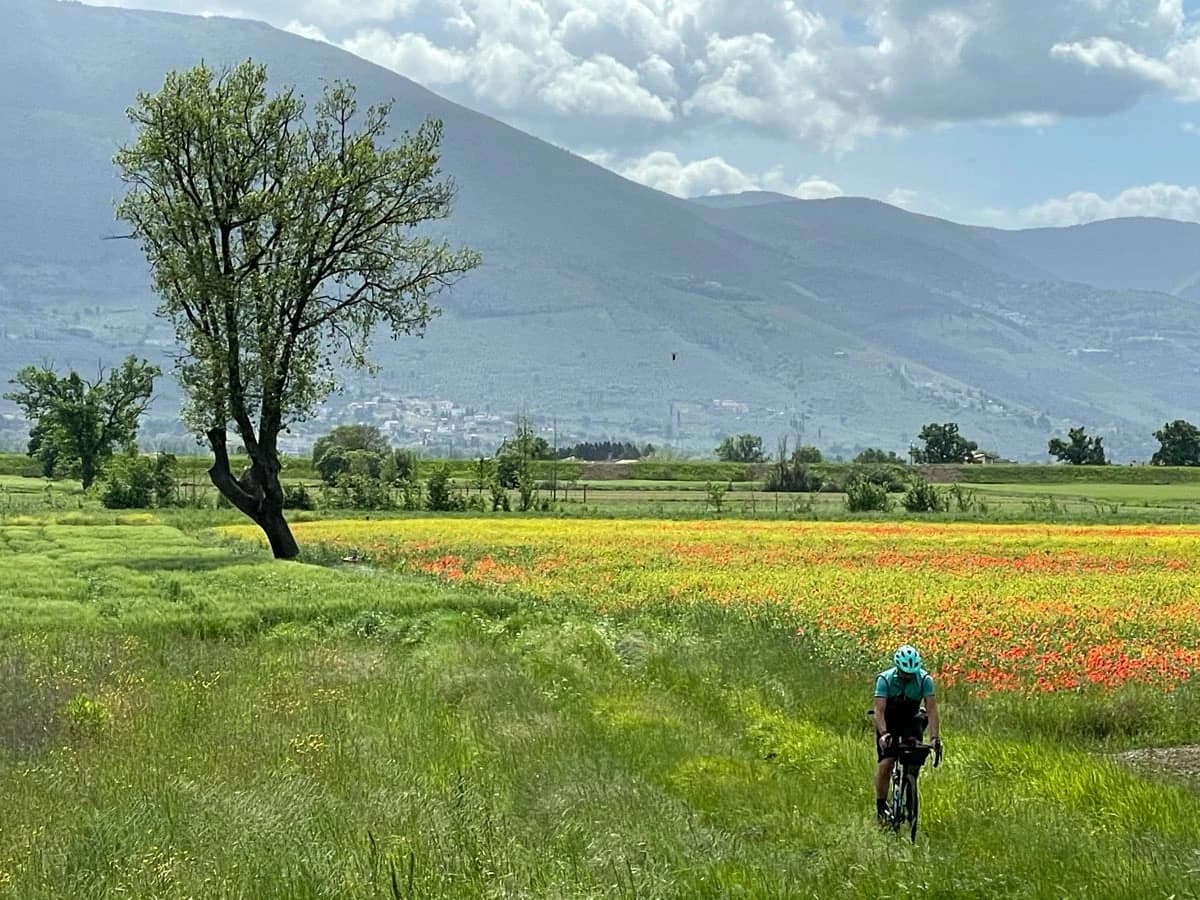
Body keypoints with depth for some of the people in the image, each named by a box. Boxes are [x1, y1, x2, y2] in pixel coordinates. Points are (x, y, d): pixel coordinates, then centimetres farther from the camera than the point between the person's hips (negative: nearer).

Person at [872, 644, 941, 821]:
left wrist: (935, 737, -38)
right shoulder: (885, 679, -26)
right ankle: (881, 805, -2)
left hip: (911, 720, 1)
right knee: (886, 763, -16)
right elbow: (879, 710, -33)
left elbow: (932, 709, -27)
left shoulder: (925, 679, -22)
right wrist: (883, 734, -49)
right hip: (888, 721, -1)